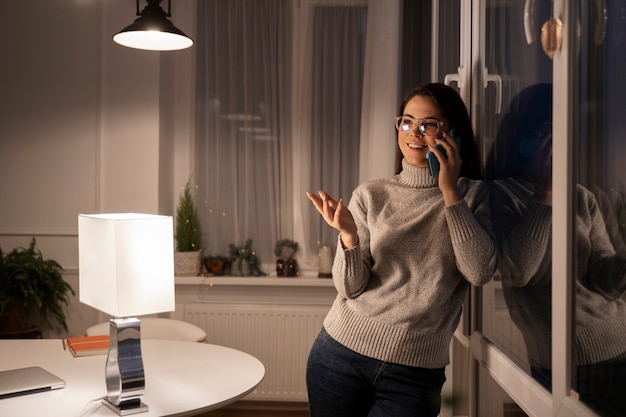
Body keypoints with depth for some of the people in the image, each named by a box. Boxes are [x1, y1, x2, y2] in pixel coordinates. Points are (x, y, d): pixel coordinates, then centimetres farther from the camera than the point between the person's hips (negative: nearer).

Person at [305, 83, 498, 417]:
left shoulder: (471, 195, 2)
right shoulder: (370, 195, 1)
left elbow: (480, 272, -13)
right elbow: (350, 288, -4)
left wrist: (449, 192, -12)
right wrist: (348, 234, -22)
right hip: (342, 351, 1)